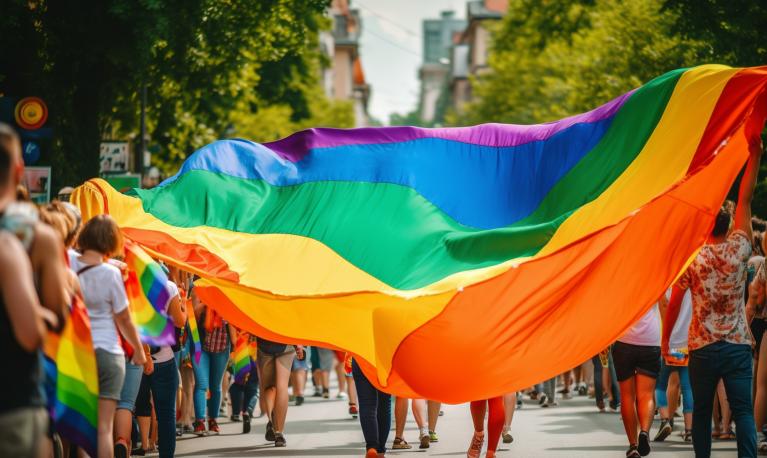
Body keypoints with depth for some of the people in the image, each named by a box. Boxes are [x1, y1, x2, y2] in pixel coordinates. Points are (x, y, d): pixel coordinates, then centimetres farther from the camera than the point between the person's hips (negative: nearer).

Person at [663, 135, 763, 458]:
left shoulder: (691, 260, -3)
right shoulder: (738, 250, -2)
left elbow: (674, 304, 0)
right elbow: (745, 201, 2)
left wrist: (666, 338, 13)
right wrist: (754, 155, 4)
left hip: (702, 347, 0)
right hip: (738, 345, 0)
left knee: (702, 411, 8)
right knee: (743, 411, -3)